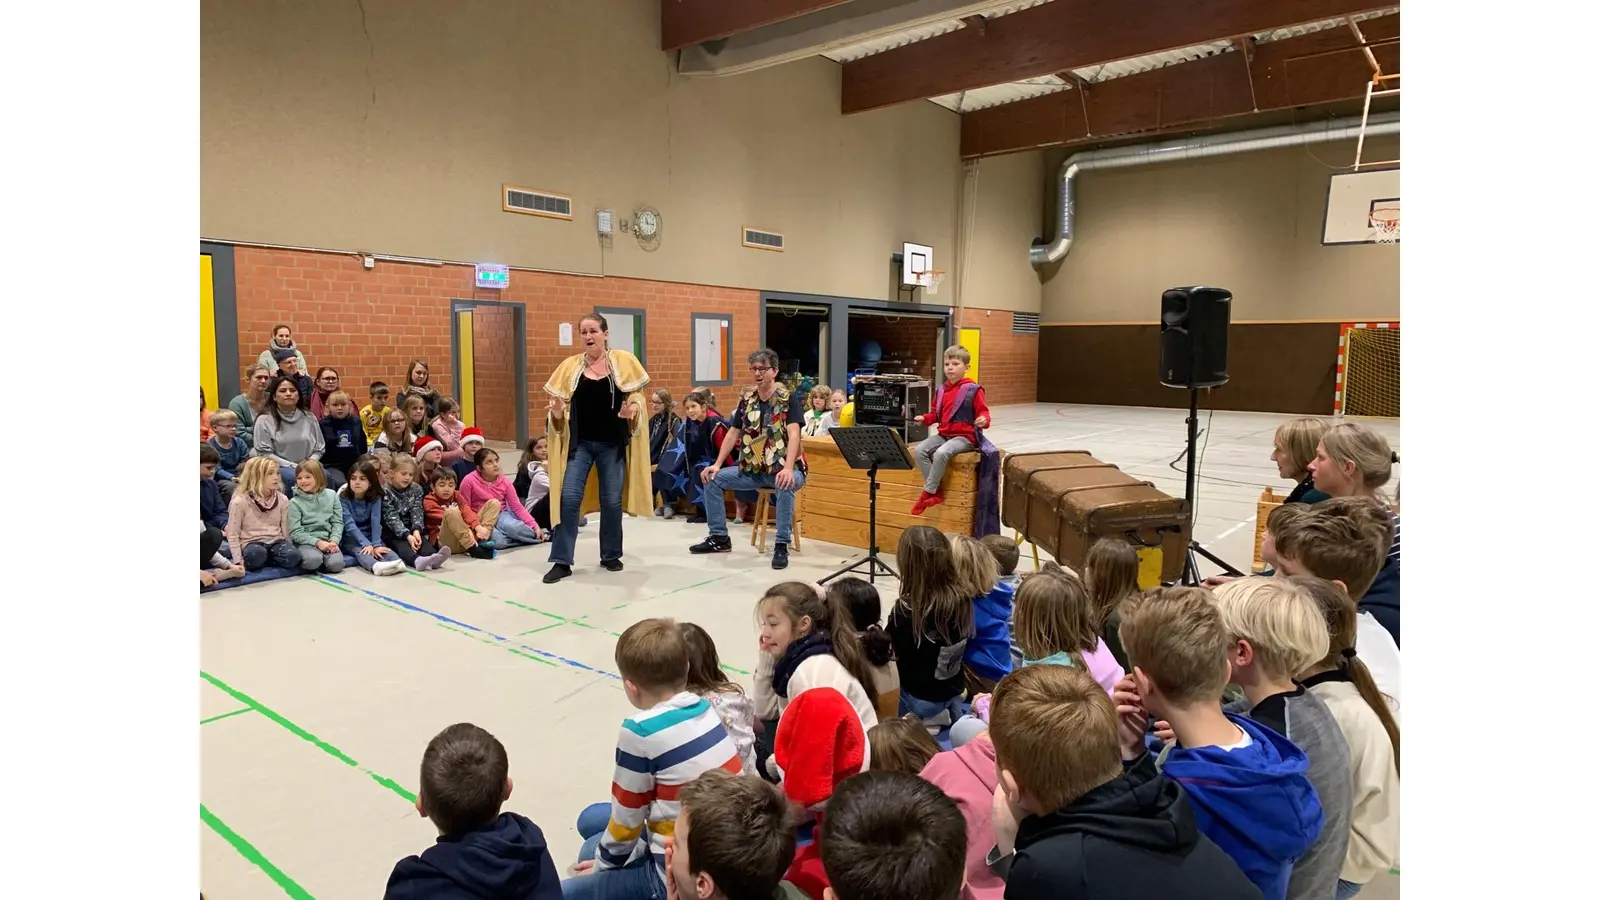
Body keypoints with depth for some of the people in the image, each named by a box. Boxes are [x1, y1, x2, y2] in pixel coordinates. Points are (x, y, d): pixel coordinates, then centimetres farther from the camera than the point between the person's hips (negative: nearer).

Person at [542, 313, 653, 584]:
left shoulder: (624, 361, -2)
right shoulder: (570, 366, 1)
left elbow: (637, 396, 2)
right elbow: (564, 403, 5)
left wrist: (633, 410, -19)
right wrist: (557, 412, -17)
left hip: (613, 444, -1)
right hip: (579, 443, 1)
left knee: (612, 501, 6)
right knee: (569, 498, -5)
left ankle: (611, 556, 24)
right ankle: (561, 561, 3)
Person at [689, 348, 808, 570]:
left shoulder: (789, 399, -10)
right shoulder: (746, 399, 6)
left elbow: (794, 435, -22)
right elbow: (733, 433, 10)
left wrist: (788, 469, -37)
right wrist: (717, 464, 0)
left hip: (783, 468, -6)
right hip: (753, 469, 6)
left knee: (785, 485, -40)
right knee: (711, 478, -3)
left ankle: (781, 545, -26)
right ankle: (719, 537, 7)